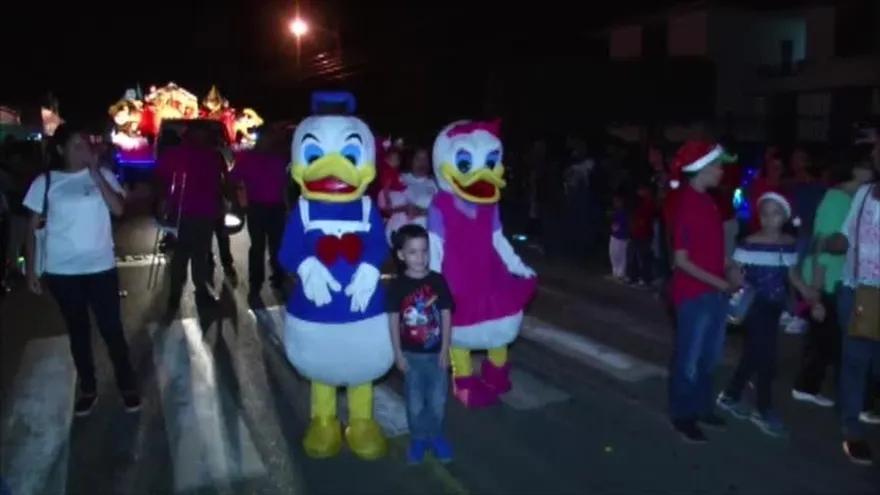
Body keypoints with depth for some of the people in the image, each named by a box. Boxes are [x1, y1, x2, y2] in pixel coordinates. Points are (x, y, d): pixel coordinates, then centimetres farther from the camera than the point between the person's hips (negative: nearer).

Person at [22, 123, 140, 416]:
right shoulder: (45, 182, -1)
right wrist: (31, 268, 0)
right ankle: (88, 389, 26)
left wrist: (95, 173, -17)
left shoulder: (103, 175, 0)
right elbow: (33, 227, 3)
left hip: (101, 267, 0)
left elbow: (118, 209, -15)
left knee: (112, 329, 3)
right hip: (61, 271, 1)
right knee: (78, 331, 12)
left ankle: (127, 386, 18)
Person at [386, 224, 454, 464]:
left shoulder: (438, 281, -6)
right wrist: (398, 354, -5)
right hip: (411, 354, -1)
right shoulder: (397, 286, -9)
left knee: (437, 400, 10)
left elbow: (446, 316, -2)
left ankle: (435, 436, 31)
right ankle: (418, 439, 29)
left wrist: (445, 349, -4)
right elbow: (394, 321, -4)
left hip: (436, 352, 1)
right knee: (415, 402, 10)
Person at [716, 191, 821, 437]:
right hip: (755, 304, -6)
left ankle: (731, 396, 30)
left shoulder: (790, 244, 5)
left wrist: (811, 298, 8)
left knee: (754, 353, 14)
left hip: (776, 305, 6)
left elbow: (792, 274, 13)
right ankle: (764, 410, 11)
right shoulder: (750, 244, -11)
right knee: (766, 355, -5)